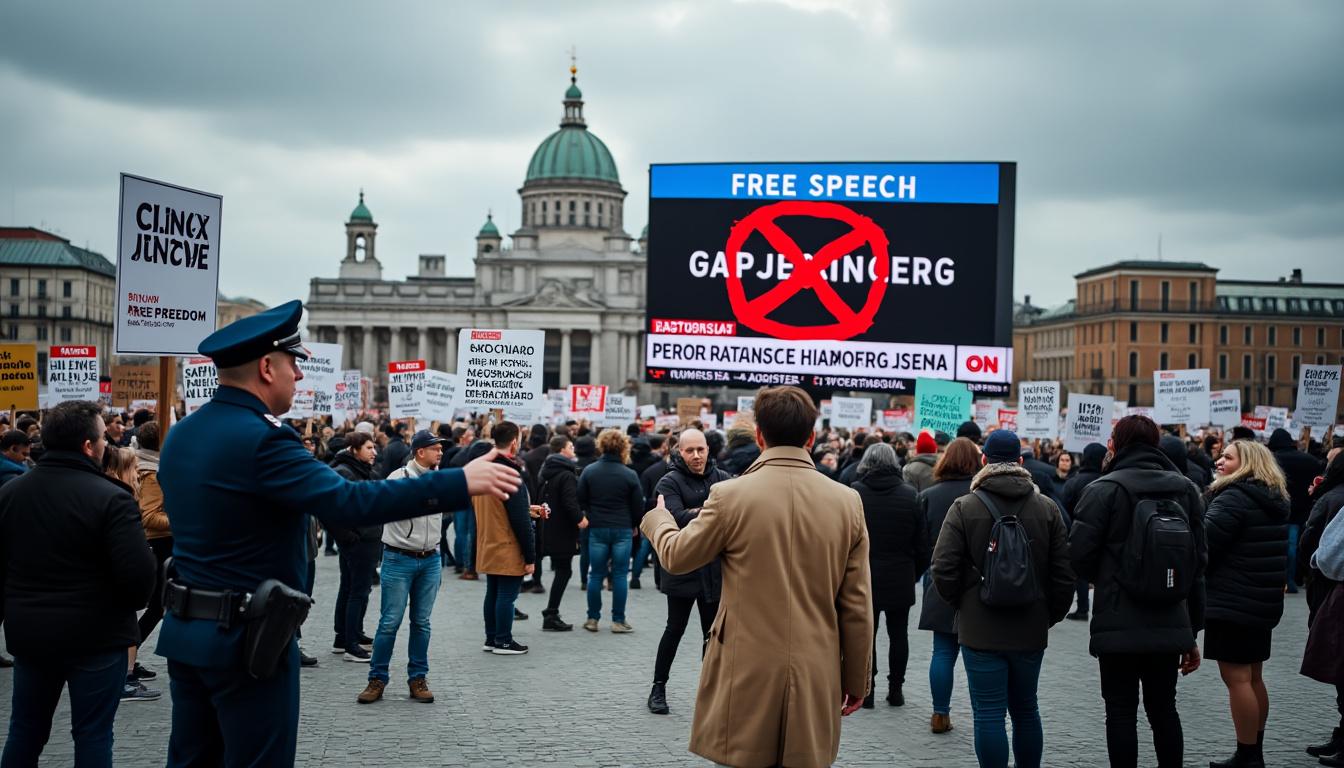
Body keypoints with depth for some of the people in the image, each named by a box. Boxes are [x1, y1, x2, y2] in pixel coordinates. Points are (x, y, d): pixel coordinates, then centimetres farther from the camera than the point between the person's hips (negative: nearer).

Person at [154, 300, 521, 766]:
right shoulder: (260, 438, -21)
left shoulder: (180, 435, 7)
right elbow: (347, 503, -30)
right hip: (245, 637, -9)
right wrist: (459, 482, -28)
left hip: (184, 628, 9)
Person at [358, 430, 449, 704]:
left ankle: (418, 679, 17)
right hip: (399, 559, -5)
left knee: (422, 622, 9)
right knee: (390, 622, -2)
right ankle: (377, 679, 9)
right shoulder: (399, 477, -9)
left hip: (431, 560, 5)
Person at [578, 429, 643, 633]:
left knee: (596, 575, 8)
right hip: (622, 530, -2)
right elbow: (638, 506, -1)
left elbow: (581, 500, 1)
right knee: (619, 575, 4)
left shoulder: (589, 471, -2)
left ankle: (593, 619, 12)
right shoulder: (630, 475, -7)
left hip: (597, 529, 2)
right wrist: (634, 526, 16)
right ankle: (618, 620, 6)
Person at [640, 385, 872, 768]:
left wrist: (657, 517, 28)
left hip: (748, 675, -2)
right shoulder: (847, 501, -2)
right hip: (816, 677, 2)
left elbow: (676, 557, 6)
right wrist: (856, 679, 12)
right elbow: (857, 605, 1)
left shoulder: (730, 495, -10)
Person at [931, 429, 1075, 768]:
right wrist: (1051, 615, 13)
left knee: (989, 714, 0)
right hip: (1031, 629, 4)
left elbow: (944, 571, -11)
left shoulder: (964, 508, -8)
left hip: (981, 629, -4)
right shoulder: (1047, 508, 2)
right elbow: (1064, 573, 1)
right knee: (1025, 708, 17)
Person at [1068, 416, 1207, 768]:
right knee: (1163, 709, 16)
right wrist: (1192, 632, 14)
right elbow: (1199, 561, 9)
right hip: (1170, 623, 5)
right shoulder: (1186, 489, 7)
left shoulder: (1104, 489, -10)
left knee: (1121, 711, 4)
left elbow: (1078, 554, -14)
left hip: (1120, 624, -5)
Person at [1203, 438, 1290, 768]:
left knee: (1236, 677, -5)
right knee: (1253, 677, 16)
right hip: (1262, 601, 10)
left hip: (1233, 603, -10)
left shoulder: (1234, 498, -16)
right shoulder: (1274, 501, 13)